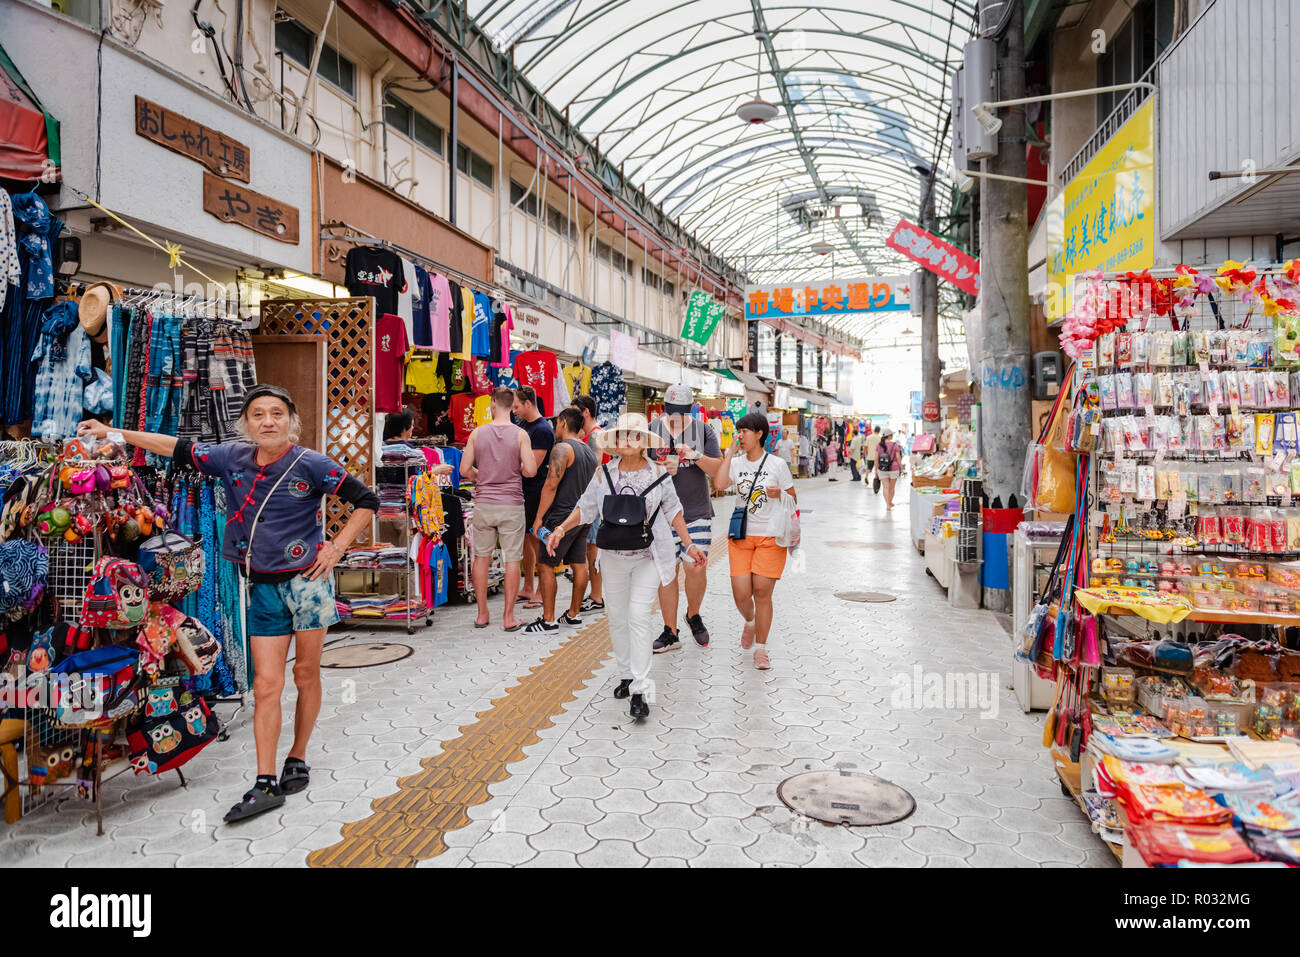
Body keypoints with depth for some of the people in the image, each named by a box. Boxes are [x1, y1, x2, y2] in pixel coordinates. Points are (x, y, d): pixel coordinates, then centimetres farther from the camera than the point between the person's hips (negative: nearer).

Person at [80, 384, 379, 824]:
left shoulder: (311, 465, -8)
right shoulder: (234, 458, 5)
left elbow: (366, 501, -6)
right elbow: (178, 448, 15)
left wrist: (336, 547, -9)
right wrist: (114, 432, 16)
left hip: (307, 580, -3)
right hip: (263, 587, 4)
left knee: (306, 674, 8)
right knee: (266, 683, 1)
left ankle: (297, 759, 27)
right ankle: (266, 784, 6)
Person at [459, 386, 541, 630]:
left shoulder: (477, 433, 0)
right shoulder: (520, 434, -5)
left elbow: (465, 469, 0)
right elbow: (530, 470, -11)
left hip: (483, 503, 2)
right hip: (511, 504, -2)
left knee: (481, 557, 13)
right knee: (512, 559, 4)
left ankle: (482, 614, 18)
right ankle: (508, 617, 7)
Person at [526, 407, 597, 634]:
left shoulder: (562, 448, -13)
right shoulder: (589, 452, 15)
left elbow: (551, 485, -19)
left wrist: (538, 518, -16)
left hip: (563, 516, -9)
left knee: (545, 565, -3)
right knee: (579, 565, 11)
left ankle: (549, 620, -3)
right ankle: (573, 614, 20)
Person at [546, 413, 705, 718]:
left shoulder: (657, 474, -2)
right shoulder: (603, 474, 1)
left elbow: (673, 511, 8)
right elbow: (585, 508, 8)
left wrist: (689, 545, 6)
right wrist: (561, 529, -5)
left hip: (648, 557, -3)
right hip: (614, 557, 3)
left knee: (639, 617, -12)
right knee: (617, 618, 10)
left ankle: (639, 691, -8)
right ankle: (627, 674, 29)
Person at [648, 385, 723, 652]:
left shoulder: (704, 430, 4)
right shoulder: (652, 430, 4)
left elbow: (718, 469, 1)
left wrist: (697, 456, -17)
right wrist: (663, 469, -14)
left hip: (697, 512, 0)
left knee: (696, 568, -9)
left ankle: (693, 615, 21)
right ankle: (670, 633, 13)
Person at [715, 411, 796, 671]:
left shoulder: (777, 464, -1)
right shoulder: (736, 463, 6)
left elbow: (793, 499, 6)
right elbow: (720, 485, -13)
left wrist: (780, 494, -16)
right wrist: (731, 452, -8)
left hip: (770, 536, -2)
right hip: (741, 535, 3)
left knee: (762, 592, -4)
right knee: (741, 593, -3)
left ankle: (761, 649, 12)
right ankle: (750, 622, 33)